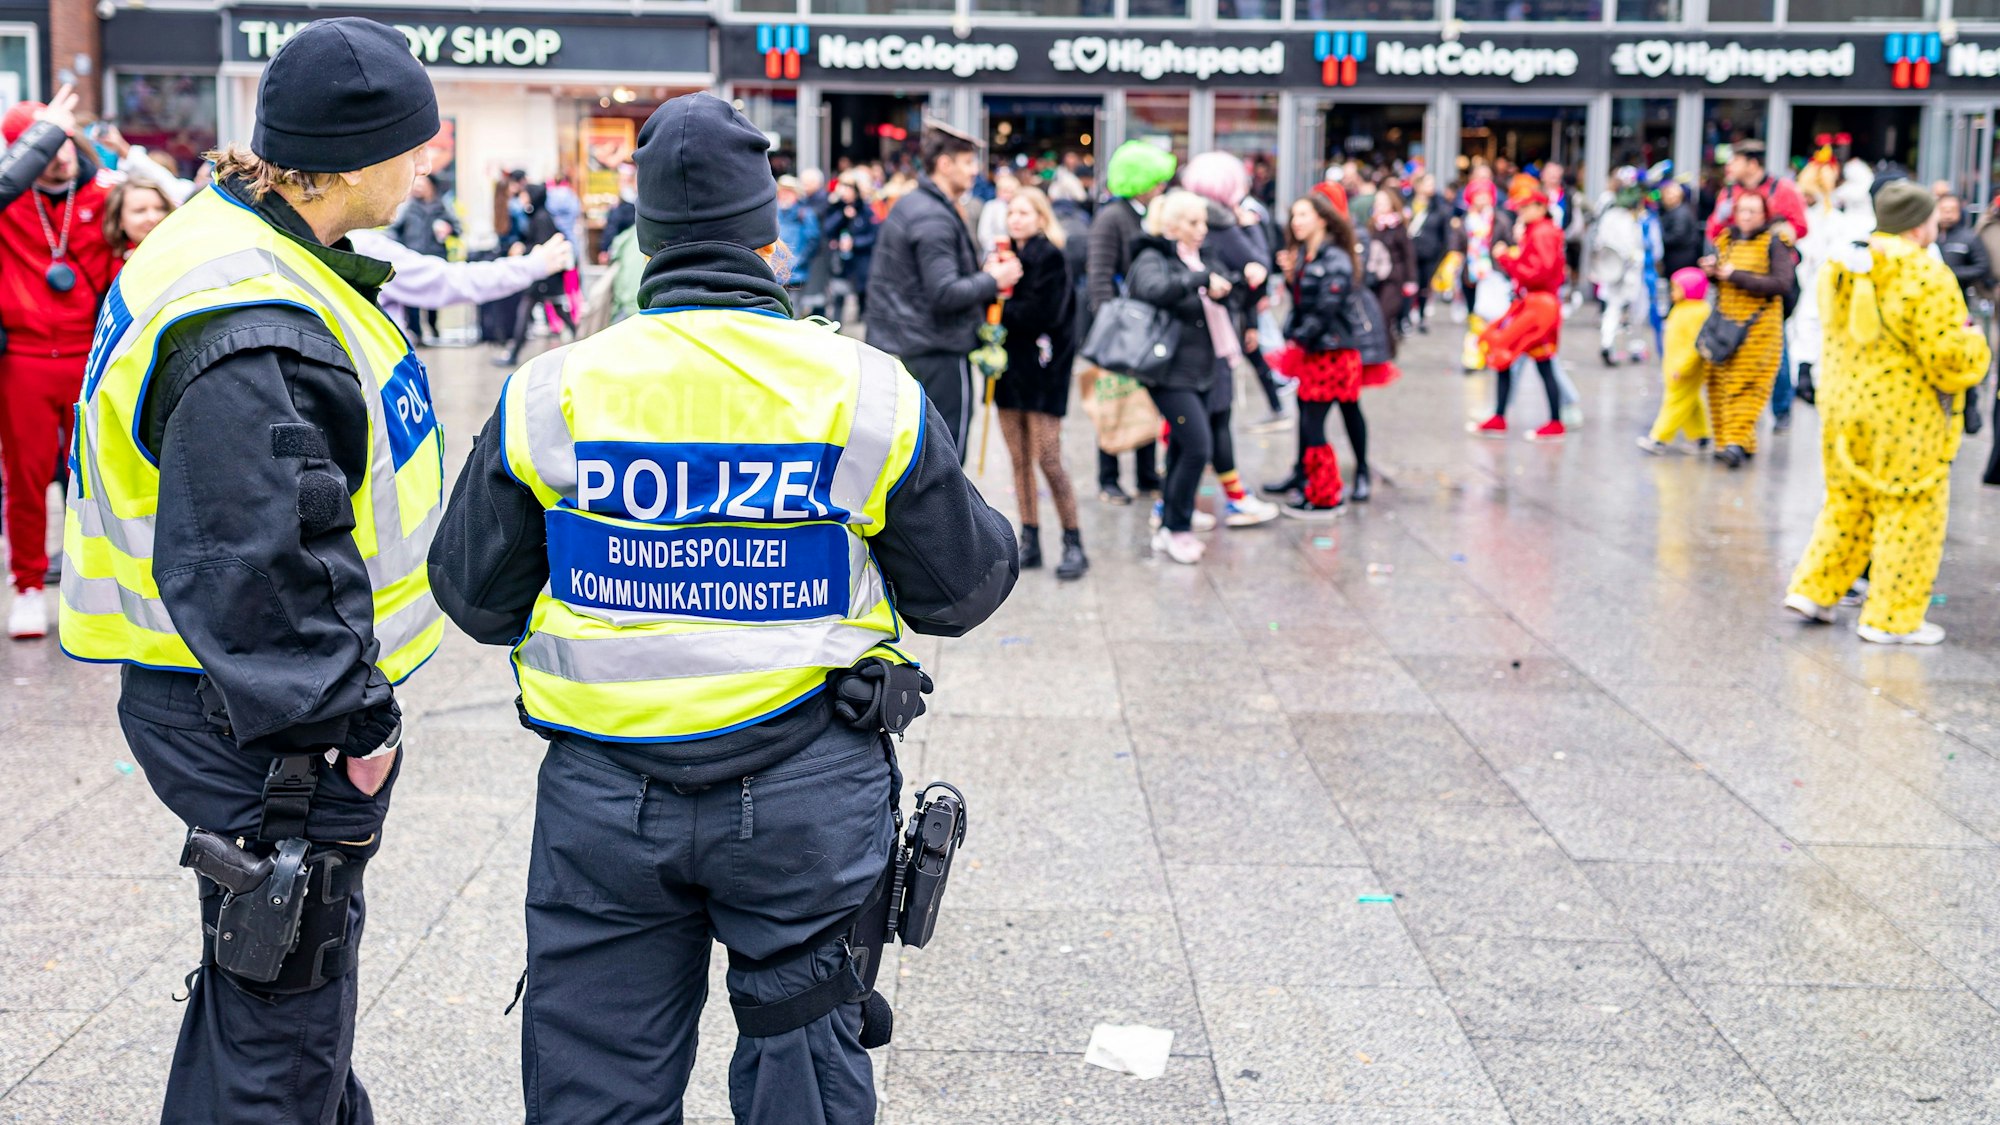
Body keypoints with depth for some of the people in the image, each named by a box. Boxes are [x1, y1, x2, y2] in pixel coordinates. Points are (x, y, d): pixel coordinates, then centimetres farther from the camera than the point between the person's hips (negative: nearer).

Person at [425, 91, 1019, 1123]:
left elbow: (477, 599, 5)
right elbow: (960, 589, 3)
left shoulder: (550, 394, -4)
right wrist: (995, 532, 25)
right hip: (809, 795, 0)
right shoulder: (871, 393, -6)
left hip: (605, 797, 1)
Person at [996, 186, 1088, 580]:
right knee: (1019, 460, 7)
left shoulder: (1051, 258, -7)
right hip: (1009, 367, 6)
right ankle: (1030, 543, 13)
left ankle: (1073, 543, 0)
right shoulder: (1005, 255, 13)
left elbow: (1043, 312, -17)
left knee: (1048, 459, -9)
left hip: (1043, 368, -6)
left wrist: (1001, 311, -12)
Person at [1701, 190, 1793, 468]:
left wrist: (1737, 276, -16)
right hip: (1724, 320, 5)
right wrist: (1711, 271, -1)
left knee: (1747, 385, -10)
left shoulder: (1774, 243, -3)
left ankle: (1737, 442, -14)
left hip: (1758, 325, -5)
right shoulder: (1725, 240, 13)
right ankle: (1724, 438, 10)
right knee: (1719, 383, 3)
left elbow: (1781, 283, -15)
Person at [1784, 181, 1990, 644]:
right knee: (1910, 515, 4)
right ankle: (1892, 618, 7)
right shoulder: (1927, 277, -18)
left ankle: (1813, 589, 19)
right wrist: (1974, 344, 3)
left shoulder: (1842, 269, 6)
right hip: (1906, 416, -7)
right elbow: (1948, 355, -19)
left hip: (1842, 408, 7)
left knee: (1847, 504, 20)